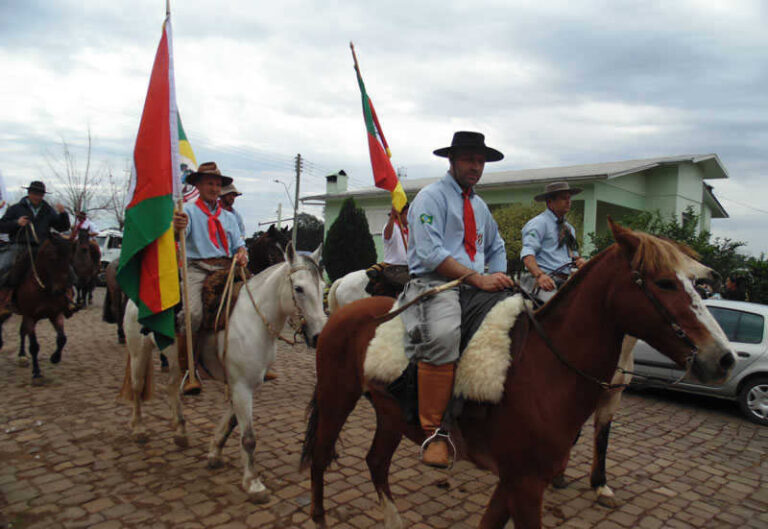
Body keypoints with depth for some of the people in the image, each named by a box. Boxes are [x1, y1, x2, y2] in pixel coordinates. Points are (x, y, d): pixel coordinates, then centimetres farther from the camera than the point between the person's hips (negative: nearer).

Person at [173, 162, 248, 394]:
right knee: (193, 313, -27)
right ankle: (186, 370, -15)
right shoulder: (189, 210, 11)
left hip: (227, 268, 4)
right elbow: (180, 233, -10)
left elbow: (238, 243, 19)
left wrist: (242, 253, -6)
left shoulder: (229, 217, 26)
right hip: (198, 268, -4)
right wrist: (177, 228, -35)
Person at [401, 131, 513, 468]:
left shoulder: (480, 206, 25)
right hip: (434, 283, -8)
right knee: (443, 334, -37)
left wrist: (498, 279, 9)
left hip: (476, 287, 8)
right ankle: (434, 432, -26)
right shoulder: (430, 197, 0)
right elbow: (430, 254, -13)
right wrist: (478, 278, -19)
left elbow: (496, 248, 31)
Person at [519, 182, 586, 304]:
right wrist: (539, 275, -31)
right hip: (544, 281, -8)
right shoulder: (539, 223, -2)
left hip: (564, 281, 8)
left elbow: (573, 254, 30)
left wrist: (579, 260, 4)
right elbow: (527, 253, -14)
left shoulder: (569, 228, 24)